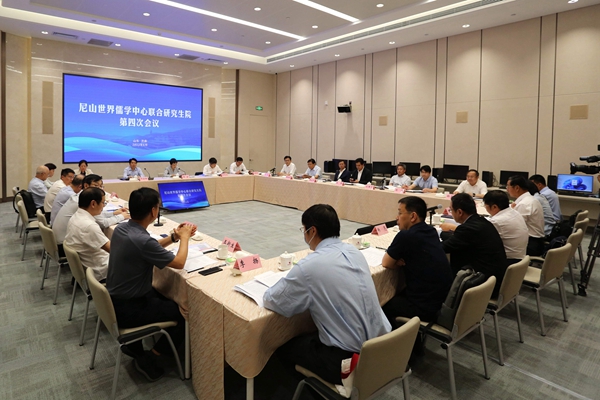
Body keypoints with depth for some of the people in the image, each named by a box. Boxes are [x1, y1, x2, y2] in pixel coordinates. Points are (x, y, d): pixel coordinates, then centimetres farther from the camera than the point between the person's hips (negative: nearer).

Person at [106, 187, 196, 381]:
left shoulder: (121, 228, -3)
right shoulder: (142, 240, -32)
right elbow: (179, 263, -20)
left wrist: (174, 237, 6)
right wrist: (184, 237, -5)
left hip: (116, 299, 9)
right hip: (127, 309, -9)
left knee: (170, 298, 24)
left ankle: (134, 343, 26)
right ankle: (149, 358, 10)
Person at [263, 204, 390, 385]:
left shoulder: (309, 266, -20)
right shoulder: (353, 252, 1)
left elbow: (271, 301, -8)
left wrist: (289, 283, 11)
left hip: (350, 359, -7)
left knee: (284, 347, 17)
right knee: (309, 335, 29)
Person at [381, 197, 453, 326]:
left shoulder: (405, 236, -21)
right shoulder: (431, 231, 4)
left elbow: (386, 263, -9)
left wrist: (399, 263, 9)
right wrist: (402, 262, -2)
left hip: (427, 307, -8)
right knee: (396, 294, 26)